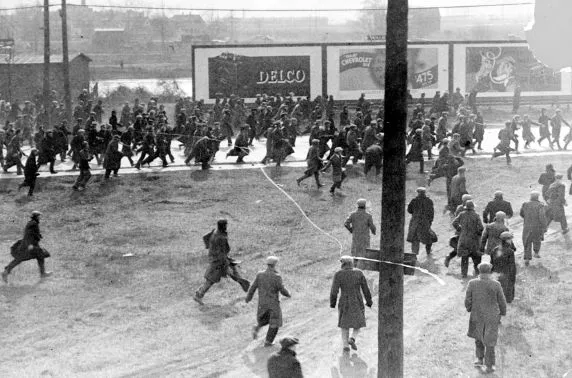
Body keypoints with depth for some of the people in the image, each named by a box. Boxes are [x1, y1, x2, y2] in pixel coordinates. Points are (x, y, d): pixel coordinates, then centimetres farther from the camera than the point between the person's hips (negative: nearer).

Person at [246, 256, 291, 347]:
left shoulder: (260, 274, -7)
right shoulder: (277, 277, -19)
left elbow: (253, 287, -1)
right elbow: (282, 290, -14)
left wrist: (248, 298, 14)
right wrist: (288, 294, 9)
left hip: (262, 303, 4)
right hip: (273, 304, -4)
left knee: (265, 319, 27)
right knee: (274, 322, 14)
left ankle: (257, 327, 0)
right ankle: (268, 341, 12)